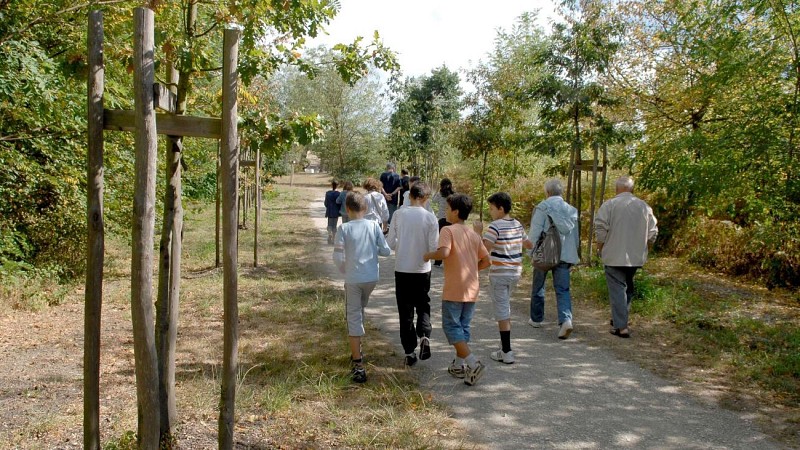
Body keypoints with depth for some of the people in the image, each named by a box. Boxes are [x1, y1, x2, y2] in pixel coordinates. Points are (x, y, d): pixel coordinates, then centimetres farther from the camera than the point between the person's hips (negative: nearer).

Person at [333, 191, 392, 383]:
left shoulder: (344, 228, -10)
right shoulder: (374, 226, -2)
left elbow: (338, 256, -11)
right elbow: (386, 251, 0)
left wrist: (345, 270, 7)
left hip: (353, 279, -4)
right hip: (372, 277, 4)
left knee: (354, 318, 0)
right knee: (360, 310, 24)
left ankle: (358, 365, -5)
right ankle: (357, 351, 38)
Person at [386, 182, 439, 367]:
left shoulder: (399, 215, -6)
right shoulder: (430, 217, -9)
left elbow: (390, 243, -3)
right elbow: (434, 247, -10)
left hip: (402, 269, 1)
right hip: (422, 270, 0)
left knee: (405, 310, 9)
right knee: (423, 305, 19)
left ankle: (410, 352, 13)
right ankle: (424, 336, -6)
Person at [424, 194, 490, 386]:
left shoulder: (448, 230, -9)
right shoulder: (474, 234, 11)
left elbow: (444, 252, -26)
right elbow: (486, 260, 10)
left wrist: (429, 255, -8)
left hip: (454, 289, -7)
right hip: (472, 289, 7)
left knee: (451, 327, 1)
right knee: (463, 327, 16)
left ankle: (473, 363, -12)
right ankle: (459, 365, 21)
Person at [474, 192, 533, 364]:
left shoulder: (495, 226, -15)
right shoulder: (518, 225, 8)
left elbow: (483, 250, -22)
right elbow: (529, 245, 22)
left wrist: (478, 232, -12)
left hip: (499, 273, -8)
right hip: (515, 272, 8)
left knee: (502, 311, -3)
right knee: (505, 308, 21)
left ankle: (507, 352, -1)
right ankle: (505, 346, 29)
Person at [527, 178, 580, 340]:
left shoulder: (542, 208, -7)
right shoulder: (572, 210, 10)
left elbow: (534, 233, -11)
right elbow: (575, 236, 15)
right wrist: (573, 254, 24)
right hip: (565, 255, 4)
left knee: (538, 287, 14)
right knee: (563, 289, 2)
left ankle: (536, 319, 26)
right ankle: (566, 319, -18)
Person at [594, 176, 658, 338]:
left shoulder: (609, 205, -9)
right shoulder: (644, 206, 4)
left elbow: (600, 230, -12)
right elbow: (652, 233, 6)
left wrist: (601, 249, 2)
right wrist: (642, 248, 19)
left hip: (614, 256, -5)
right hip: (636, 256, 5)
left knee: (617, 289, -2)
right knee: (628, 287, 20)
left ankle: (621, 326, -6)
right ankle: (620, 319, 32)